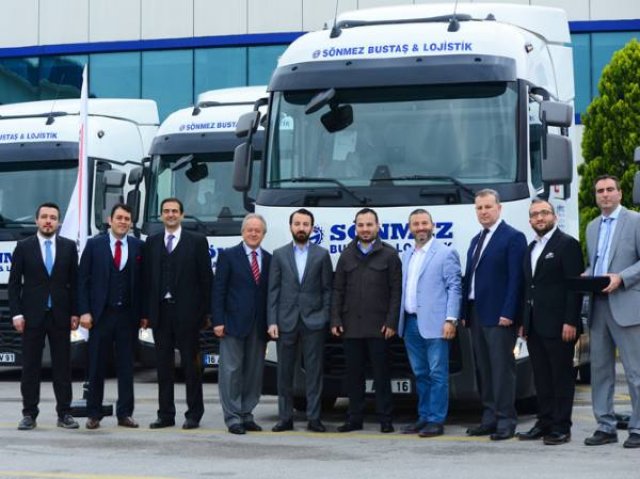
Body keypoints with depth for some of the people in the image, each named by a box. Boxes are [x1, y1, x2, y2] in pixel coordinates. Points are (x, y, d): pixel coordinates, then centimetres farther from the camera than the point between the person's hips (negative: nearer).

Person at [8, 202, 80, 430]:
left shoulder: (69, 247, 7)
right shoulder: (23, 247, 4)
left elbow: (74, 282, 7)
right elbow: (14, 283, 3)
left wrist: (75, 313, 0)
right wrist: (16, 313, -6)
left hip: (60, 316, 1)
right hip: (32, 315, -1)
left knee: (62, 366, 3)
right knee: (30, 367, 2)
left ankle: (64, 413, 8)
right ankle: (29, 414, 7)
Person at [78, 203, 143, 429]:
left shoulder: (138, 246, 5)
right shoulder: (94, 244, 3)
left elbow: (142, 281, 4)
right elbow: (83, 280, 1)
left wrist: (142, 314, -1)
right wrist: (84, 312, -6)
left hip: (128, 315, 1)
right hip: (101, 314, -1)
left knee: (126, 366, 4)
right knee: (97, 366, 4)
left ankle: (125, 413, 10)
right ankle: (94, 413, 10)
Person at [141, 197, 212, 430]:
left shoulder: (197, 242, 3)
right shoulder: (152, 243, 12)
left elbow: (206, 279, 0)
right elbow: (146, 280, 9)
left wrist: (206, 312, -5)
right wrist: (145, 312, 2)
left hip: (187, 312, -3)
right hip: (160, 312, 3)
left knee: (191, 365, 1)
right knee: (163, 365, 7)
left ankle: (194, 414, 7)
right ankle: (165, 414, 12)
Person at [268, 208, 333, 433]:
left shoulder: (321, 255, 6)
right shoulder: (279, 255, 8)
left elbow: (327, 289, 5)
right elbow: (273, 290, 5)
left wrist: (325, 317, -4)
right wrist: (272, 321, -2)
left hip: (313, 321, -1)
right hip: (286, 321, 1)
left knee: (313, 371, -1)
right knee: (284, 372, 4)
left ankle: (314, 418, 4)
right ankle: (285, 418, 11)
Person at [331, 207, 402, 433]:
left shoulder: (389, 255, 3)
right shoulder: (347, 255, 13)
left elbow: (396, 292, -1)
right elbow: (337, 291, 12)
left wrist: (391, 322, -9)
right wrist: (336, 320, 3)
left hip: (378, 327, -3)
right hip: (351, 327, 3)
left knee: (381, 374, 0)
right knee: (353, 374, 7)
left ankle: (385, 419, 5)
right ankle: (354, 419, 13)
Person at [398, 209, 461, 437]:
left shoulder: (446, 253, -3)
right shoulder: (406, 256, 18)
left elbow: (454, 288, -7)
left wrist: (451, 320, -15)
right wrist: (399, 320, 13)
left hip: (434, 324, -7)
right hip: (411, 323, 7)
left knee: (437, 374, -4)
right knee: (420, 374, 12)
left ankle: (436, 420, -2)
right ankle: (424, 417, 18)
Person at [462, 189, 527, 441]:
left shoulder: (513, 237, -6)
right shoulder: (476, 240, 19)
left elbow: (516, 278, -12)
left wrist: (508, 313, -19)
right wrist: (465, 312, 12)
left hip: (499, 315, -8)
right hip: (476, 313, 8)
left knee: (502, 368, -7)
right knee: (483, 369, 9)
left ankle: (506, 420, -4)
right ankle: (489, 418, 14)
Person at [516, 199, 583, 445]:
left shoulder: (567, 244, -6)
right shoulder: (531, 248, 18)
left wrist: (570, 322, -17)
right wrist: (524, 321, 15)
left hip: (557, 325, -7)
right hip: (534, 327, 7)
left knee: (562, 377, -2)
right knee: (542, 378, 10)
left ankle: (561, 427, 1)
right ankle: (545, 422, 16)